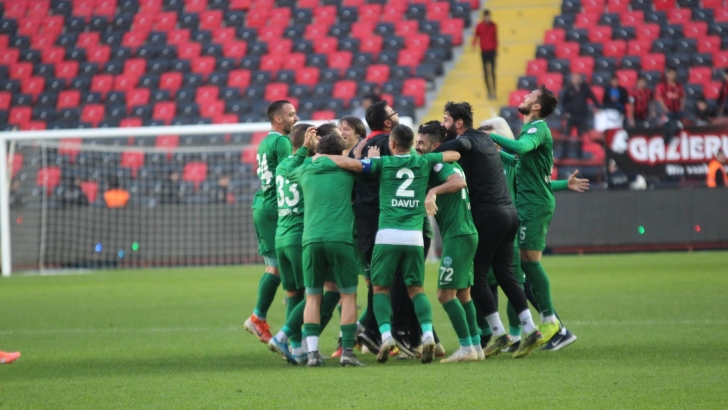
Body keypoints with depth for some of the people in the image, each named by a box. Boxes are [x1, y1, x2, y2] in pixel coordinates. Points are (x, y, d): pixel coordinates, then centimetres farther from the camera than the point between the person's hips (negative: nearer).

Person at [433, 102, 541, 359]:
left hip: (488, 215, -9)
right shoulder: (484, 140, 17)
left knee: (476, 276, -1)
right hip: (509, 212, 9)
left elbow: (457, 145, -30)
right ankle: (530, 330, 5)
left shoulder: (467, 141, -9)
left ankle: (499, 335, -3)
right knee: (505, 274, 12)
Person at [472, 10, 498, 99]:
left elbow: (496, 38, 8)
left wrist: (496, 50, 9)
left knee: (492, 72, -4)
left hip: (492, 51, 0)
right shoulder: (479, 26, 0)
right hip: (484, 51, 0)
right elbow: (476, 36, 1)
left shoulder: (493, 25, 1)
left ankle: (494, 92, -4)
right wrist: (473, 44, -18)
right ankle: (489, 92, 9)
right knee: (486, 72, 4)